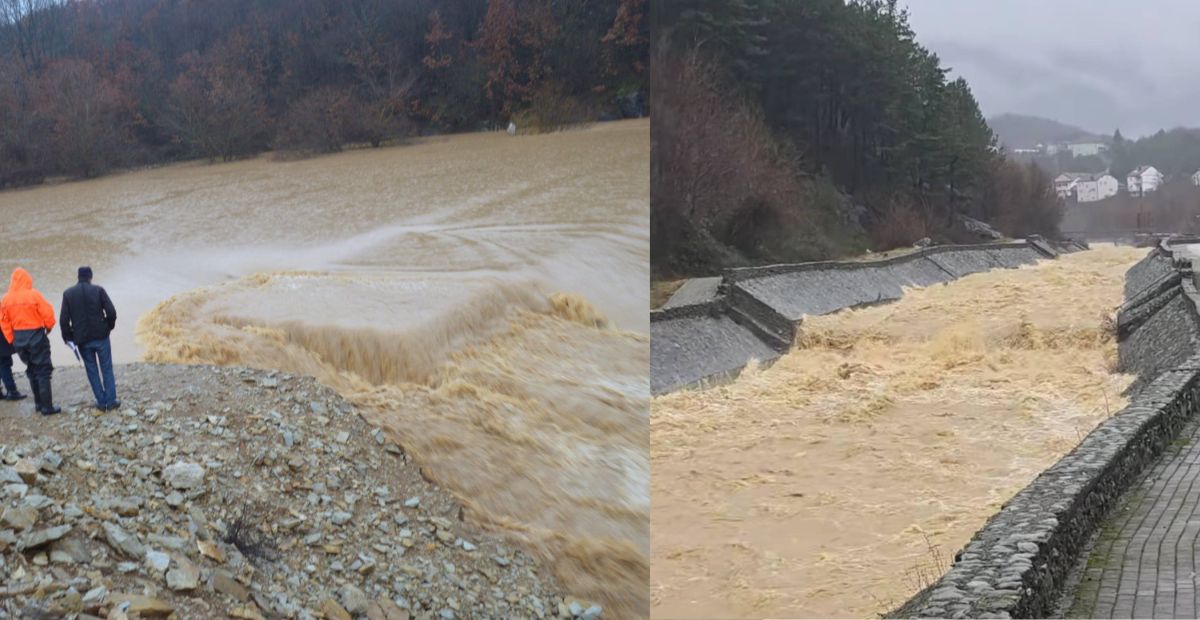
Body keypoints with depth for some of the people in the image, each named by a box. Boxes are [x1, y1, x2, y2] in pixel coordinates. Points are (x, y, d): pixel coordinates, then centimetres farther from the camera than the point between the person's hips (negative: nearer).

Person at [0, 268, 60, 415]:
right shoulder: (33, 295, -14)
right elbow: (47, 313, -13)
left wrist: (12, 340, 12)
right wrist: (49, 327, 6)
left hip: (18, 338, 5)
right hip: (36, 336, -5)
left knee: (32, 371, 19)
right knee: (43, 371, 2)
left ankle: (39, 403, 25)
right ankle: (47, 406, 0)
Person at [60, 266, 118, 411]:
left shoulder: (68, 293, -1)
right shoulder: (98, 290, -6)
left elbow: (63, 319, -4)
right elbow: (111, 312, -11)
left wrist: (68, 336, 9)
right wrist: (109, 327, 8)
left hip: (82, 339, 1)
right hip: (101, 336, -1)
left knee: (92, 370, 11)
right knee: (106, 368, 8)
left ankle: (101, 402, 12)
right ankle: (111, 400, 8)